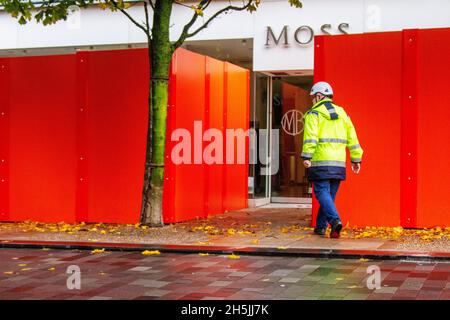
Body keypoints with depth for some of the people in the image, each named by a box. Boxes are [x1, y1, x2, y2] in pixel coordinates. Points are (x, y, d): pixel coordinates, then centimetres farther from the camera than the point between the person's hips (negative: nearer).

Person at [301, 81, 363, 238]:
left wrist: (306, 156, -21)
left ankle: (335, 220, -25)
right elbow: (352, 138, 16)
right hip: (338, 163, 6)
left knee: (322, 192, -5)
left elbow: (310, 136, -15)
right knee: (330, 194, 13)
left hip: (320, 162, -6)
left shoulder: (313, 113, -1)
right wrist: (356, 159, 20)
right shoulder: (342, 113, 17)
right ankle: (320, 226, 20)